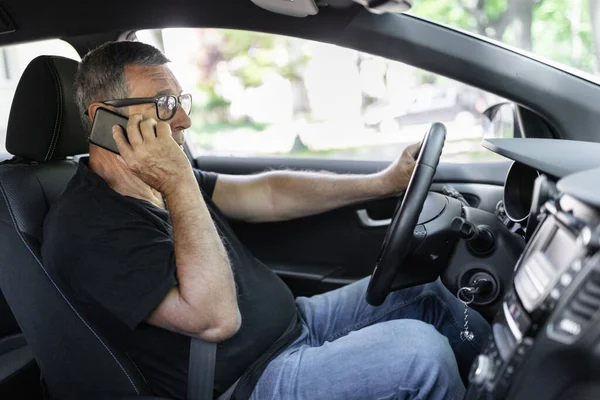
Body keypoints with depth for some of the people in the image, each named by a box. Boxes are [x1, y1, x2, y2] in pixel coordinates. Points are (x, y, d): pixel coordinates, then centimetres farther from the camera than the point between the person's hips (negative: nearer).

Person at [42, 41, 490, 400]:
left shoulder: (159, 181, 6)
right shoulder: (88, 227, -22)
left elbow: (269, 195, 6)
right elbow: (216, 319, -29)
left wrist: (384, 182, 4)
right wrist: (180, 185, -31)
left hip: (296, 322, 9)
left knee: (425, 292, 8)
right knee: (418, 351, -23)